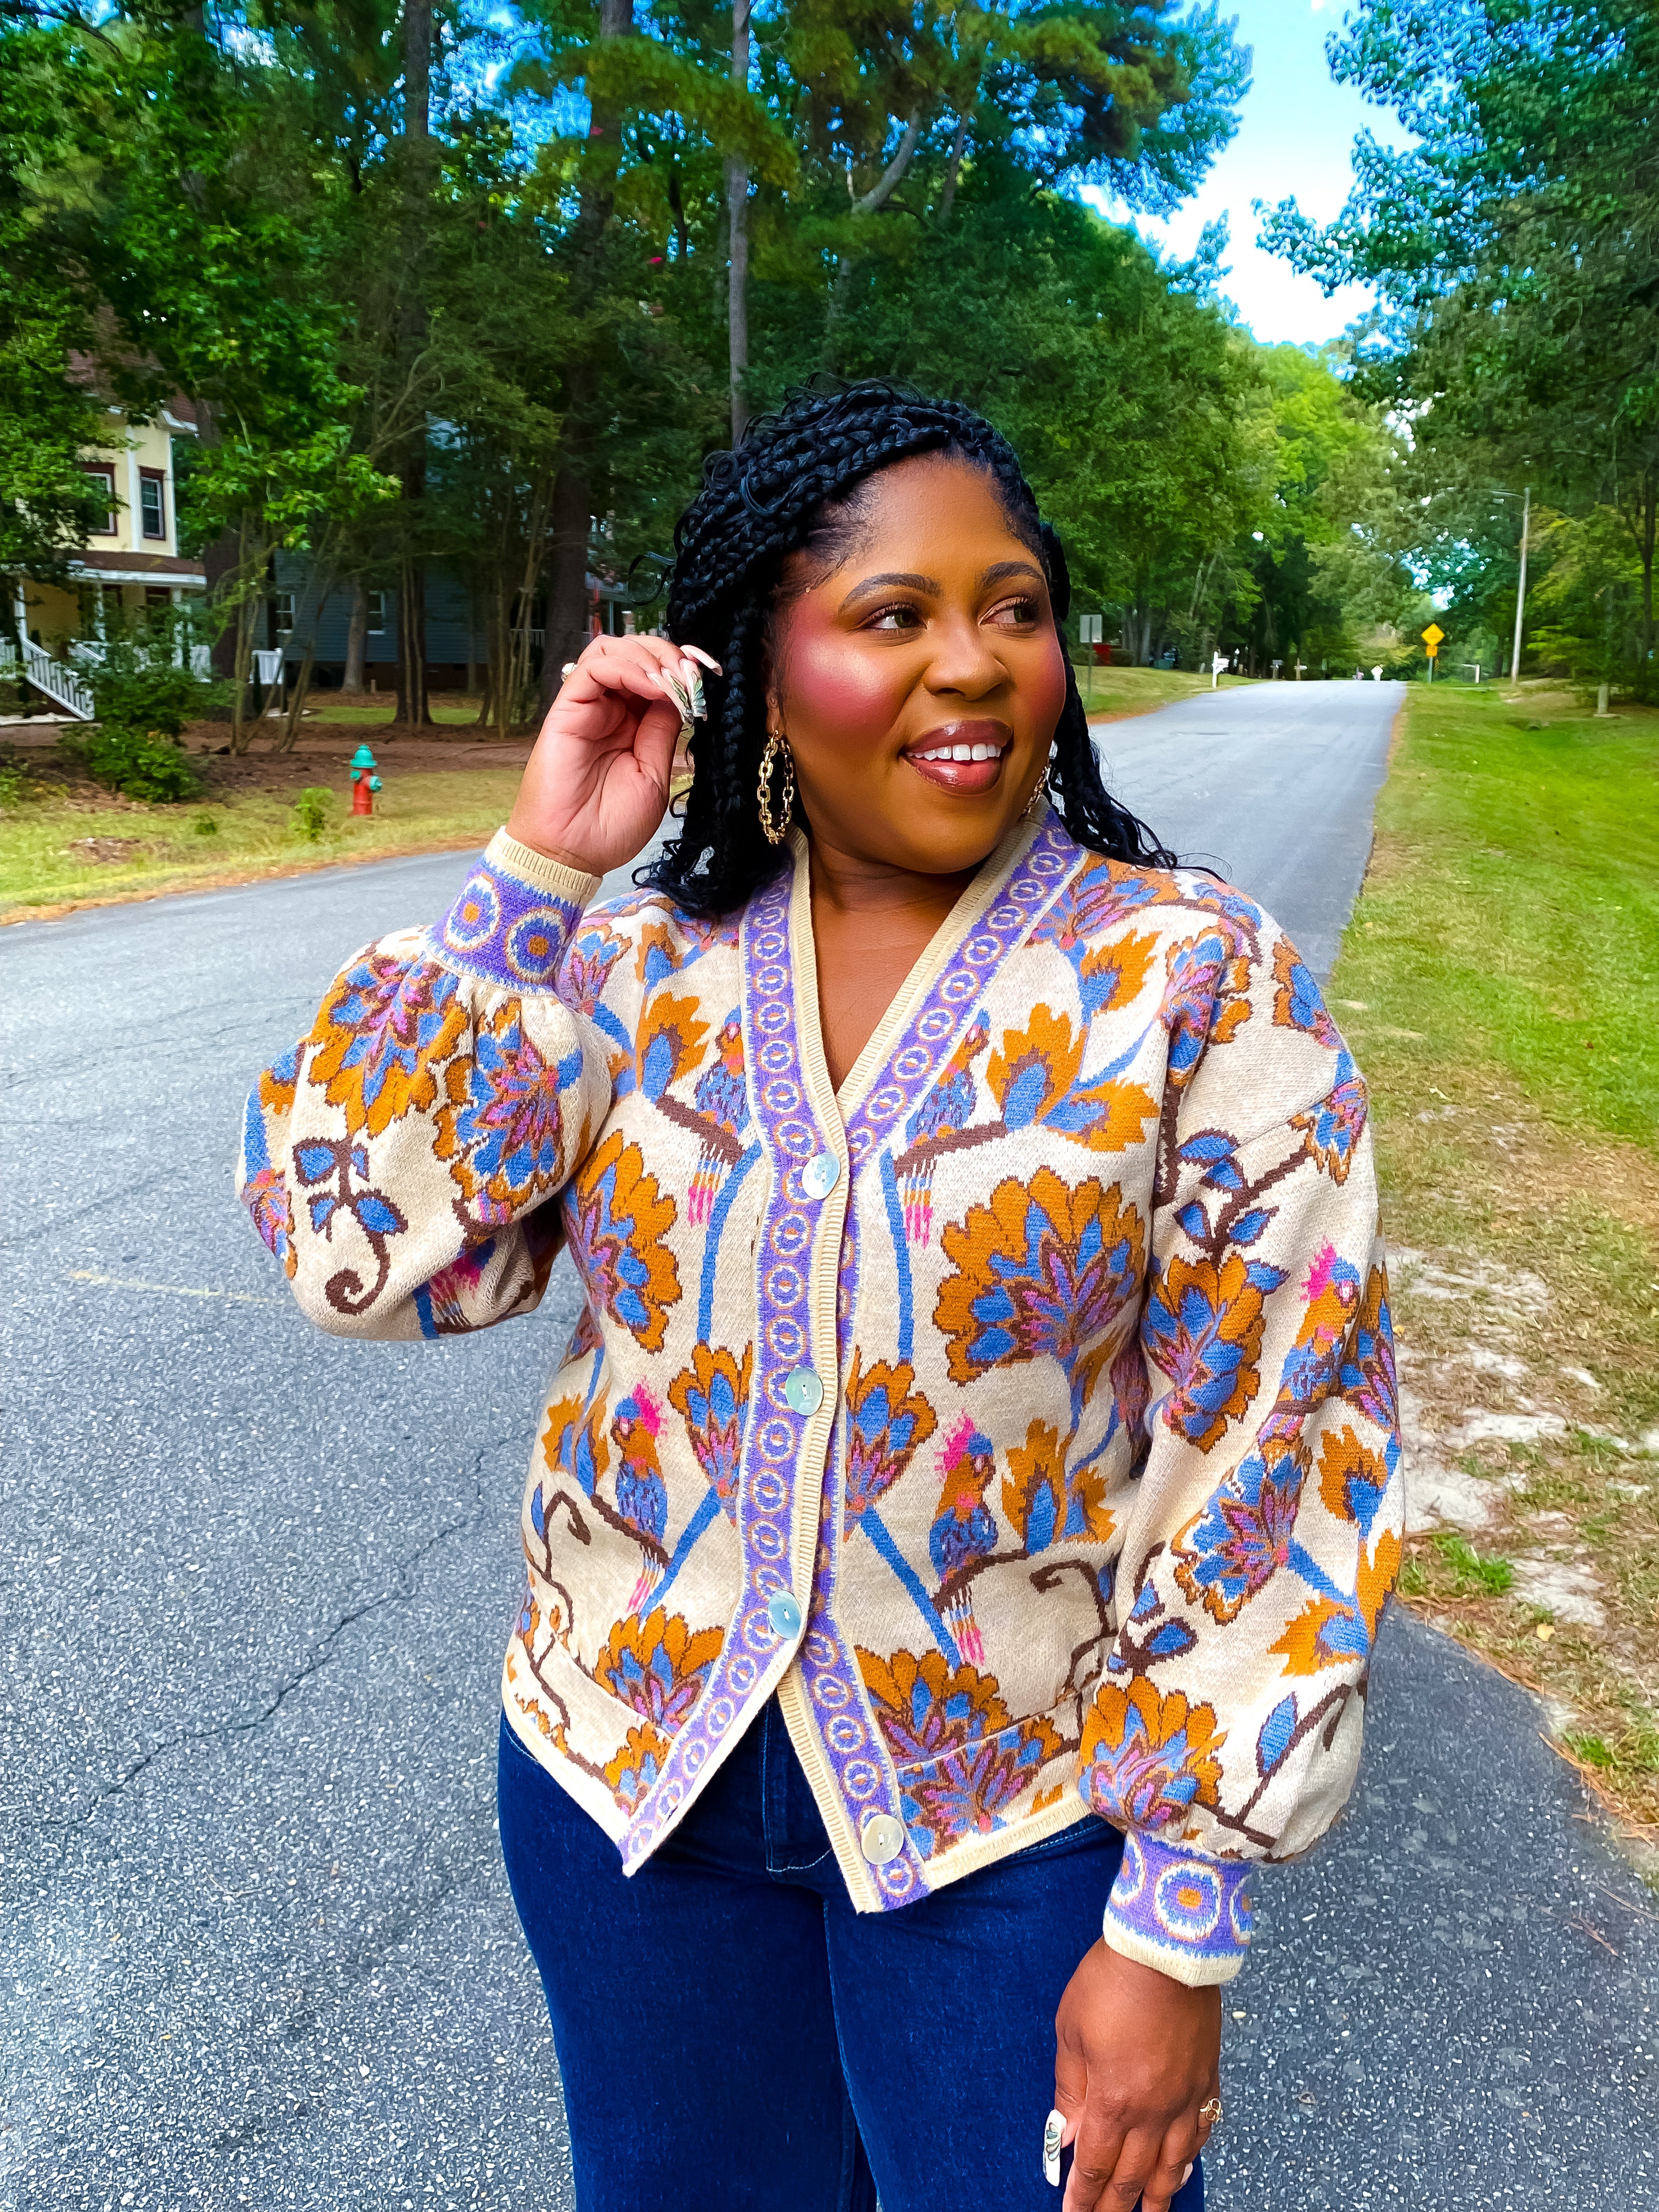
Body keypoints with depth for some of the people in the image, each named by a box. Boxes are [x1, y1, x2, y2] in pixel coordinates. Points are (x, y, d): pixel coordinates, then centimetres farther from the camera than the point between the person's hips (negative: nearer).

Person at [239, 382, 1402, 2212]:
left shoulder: (1201, 988, -13)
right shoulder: (638, 966, -6)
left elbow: (1275, 1463, -12)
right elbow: (363, 1241, -14)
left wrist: (1179, 1932, -10)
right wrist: (538, 869, -17)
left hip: (1017, 1820, -2)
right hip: (627, 1770, 3)